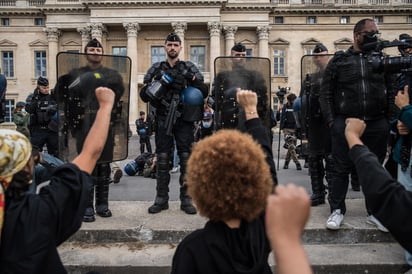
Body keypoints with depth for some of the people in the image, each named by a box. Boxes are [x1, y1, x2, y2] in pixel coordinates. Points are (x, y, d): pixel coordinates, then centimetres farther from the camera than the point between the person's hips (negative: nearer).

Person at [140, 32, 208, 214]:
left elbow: (204, 92, 4)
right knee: (162, 160, 4)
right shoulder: (156, 69, 10)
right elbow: (144, 95, 6)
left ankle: (186, 199, 11)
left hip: (184, 120, 0)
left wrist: (193, 79, -11)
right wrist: (157, 83, -10)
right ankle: (161, 199, 14)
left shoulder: (189, 67, 8)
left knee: (186, 159, 2)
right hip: (163, 121, 1)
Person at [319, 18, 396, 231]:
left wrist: (389, 119, 0)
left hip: (377, 124, 3)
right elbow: (325, 93, 1)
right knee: (341, 168, 3)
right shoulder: (338, 61, 3)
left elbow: (391, 91, 10)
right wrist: (331, 121, -7)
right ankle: (337, 210, 16)